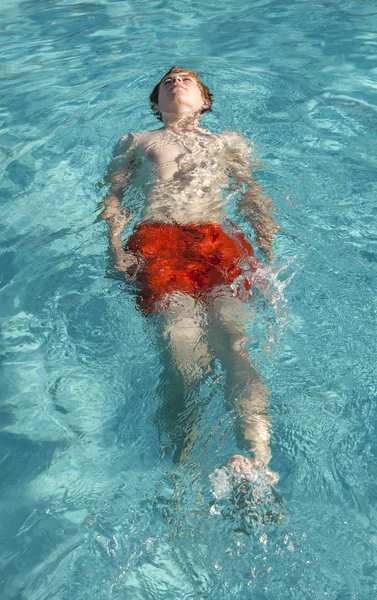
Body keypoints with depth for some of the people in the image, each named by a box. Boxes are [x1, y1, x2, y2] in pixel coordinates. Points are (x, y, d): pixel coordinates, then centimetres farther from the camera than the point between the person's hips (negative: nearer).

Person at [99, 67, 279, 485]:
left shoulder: (229, 141, 35)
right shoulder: (135, 142, 35)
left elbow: (253, 195, 23)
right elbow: (113, 195, 23)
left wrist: (269, 252, 4)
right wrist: (115, 247, 1)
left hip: (218, 239, 0)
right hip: (155, 241, 0)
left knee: (232, 342, -27)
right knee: (180, 348, -27)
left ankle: (257, 465, -38)